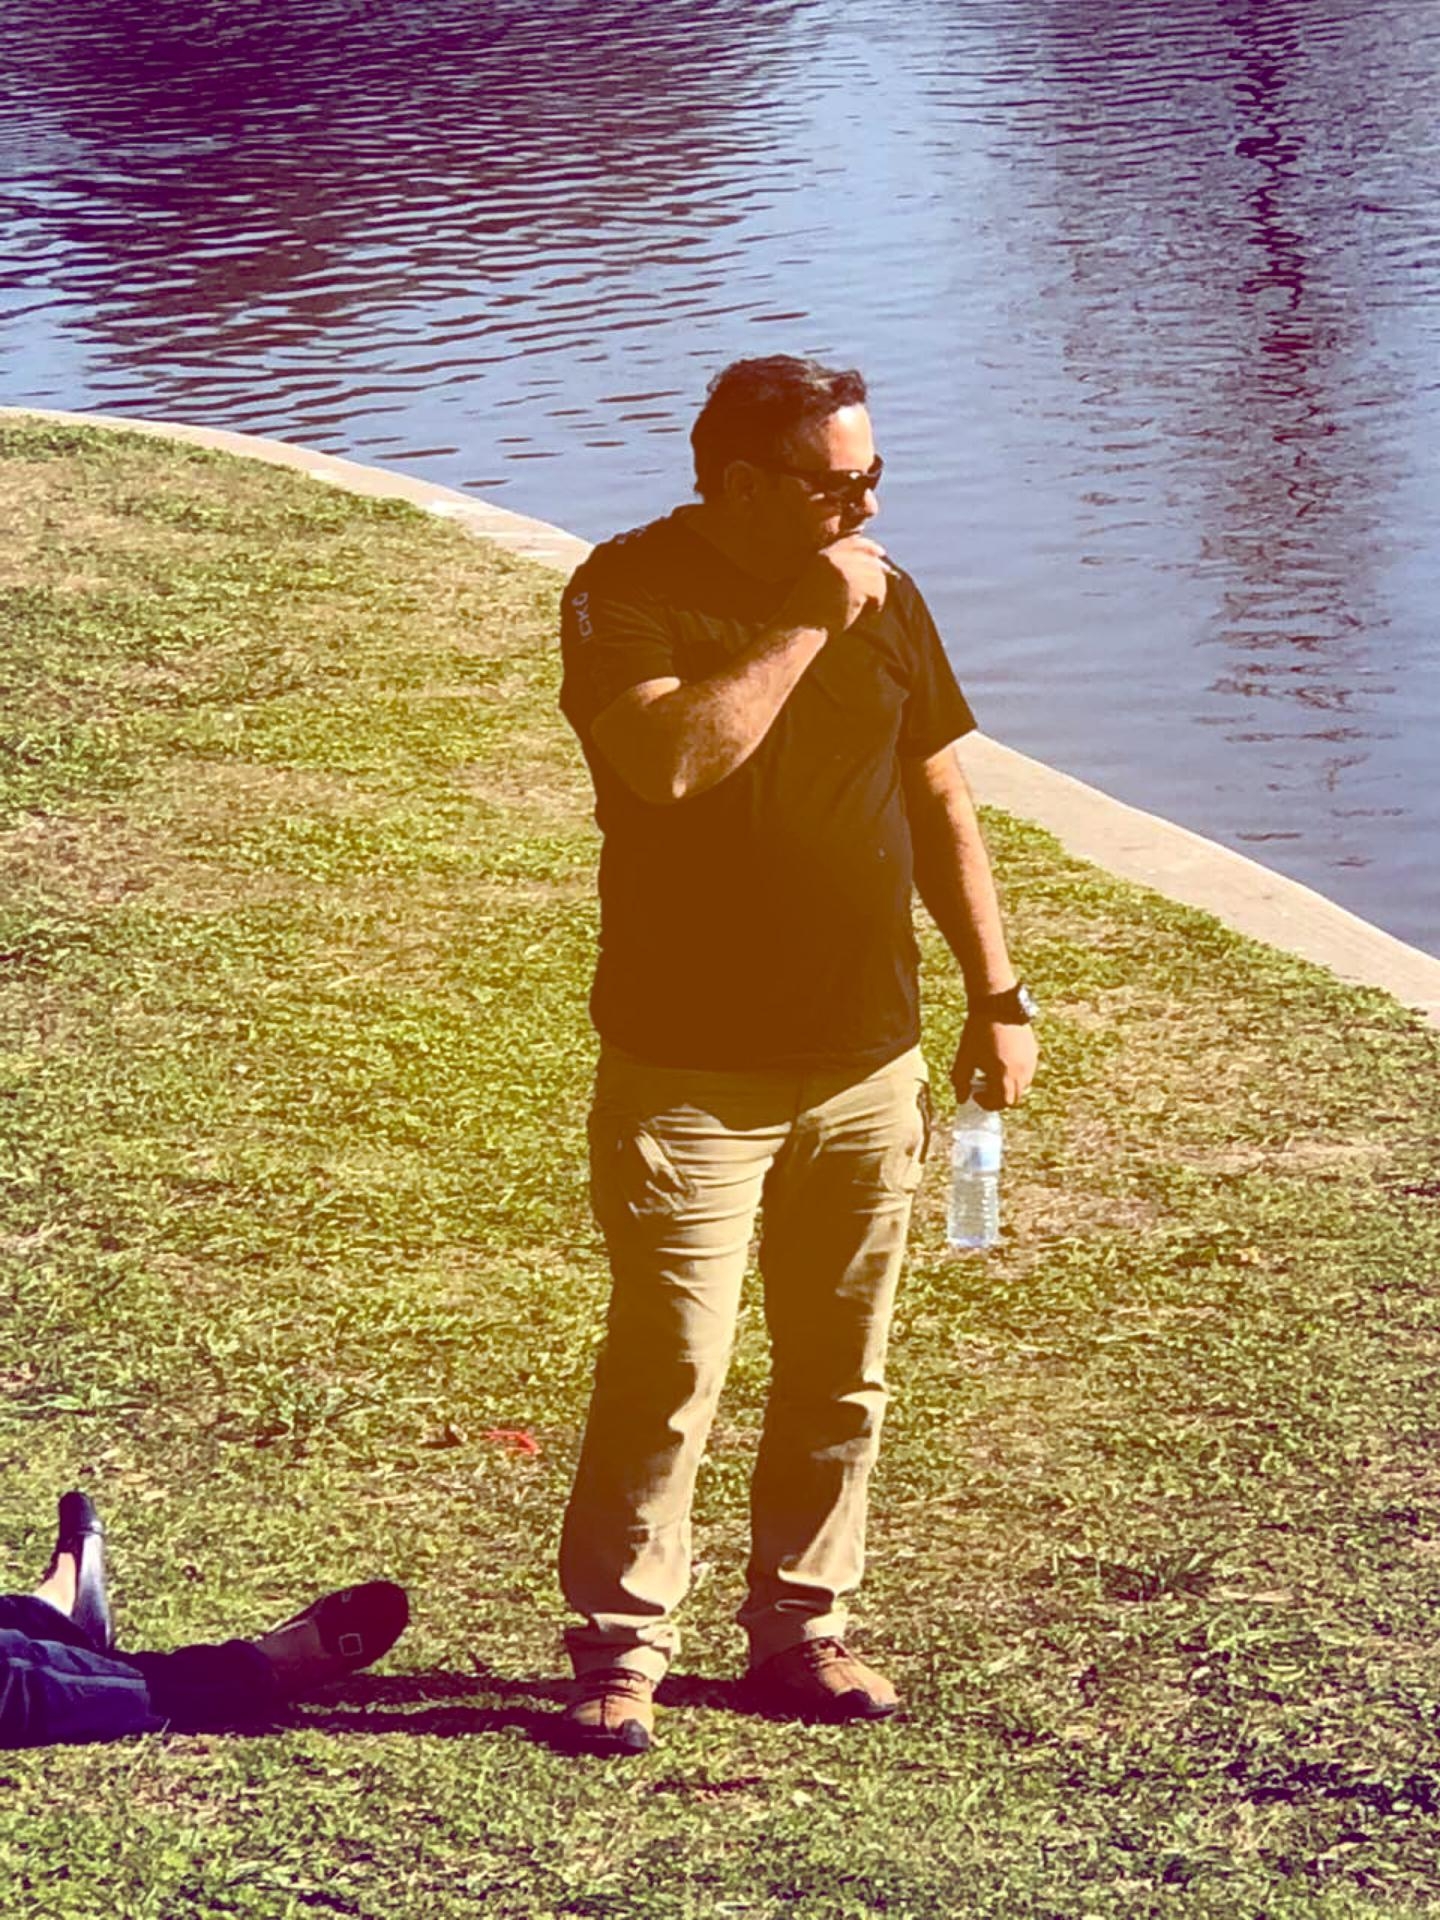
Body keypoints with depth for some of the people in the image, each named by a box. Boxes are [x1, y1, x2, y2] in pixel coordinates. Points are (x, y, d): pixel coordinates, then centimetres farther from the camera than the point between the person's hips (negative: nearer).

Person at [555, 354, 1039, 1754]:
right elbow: (671, 760, -28)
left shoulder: (883, 595, 8)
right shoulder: (631, 593, -9)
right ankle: (620, 1653, 6)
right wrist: (809, 624, -23)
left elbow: (942, 806, 16)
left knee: (840, 1375, 11)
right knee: (667, 1371, -5)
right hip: (690, 1073, -5)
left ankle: (799, 1630, 24)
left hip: (867, 1063, 5)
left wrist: (998, 997, 13)